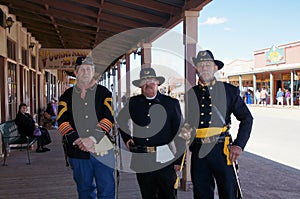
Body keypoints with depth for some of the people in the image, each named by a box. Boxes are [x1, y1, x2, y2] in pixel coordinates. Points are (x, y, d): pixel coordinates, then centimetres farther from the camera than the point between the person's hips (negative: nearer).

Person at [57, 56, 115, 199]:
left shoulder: (104, 93, 4)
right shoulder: (67, 96, 10)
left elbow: (108, 118, -7)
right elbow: (62, 121, 0)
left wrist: (93, 139, -18)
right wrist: (78, 141, -14)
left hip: (102, 150, -2)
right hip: (78, 152, 2)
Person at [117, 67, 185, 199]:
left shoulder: (171, 103, 1)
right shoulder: (133, 102, 7)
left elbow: (180, 134, 1)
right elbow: (120, 121, 26)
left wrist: (179, 160, -2)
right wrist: (126, 138, 11)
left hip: (165, 158, -2)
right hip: (141, 160, 2)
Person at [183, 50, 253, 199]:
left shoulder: (229, 90, 4)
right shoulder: (190, 93, 9)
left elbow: (247, 118, 6)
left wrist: (238, 145, -4)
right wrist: (184, 129, -6)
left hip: (222, 149, -2)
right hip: (198, 151, 2)